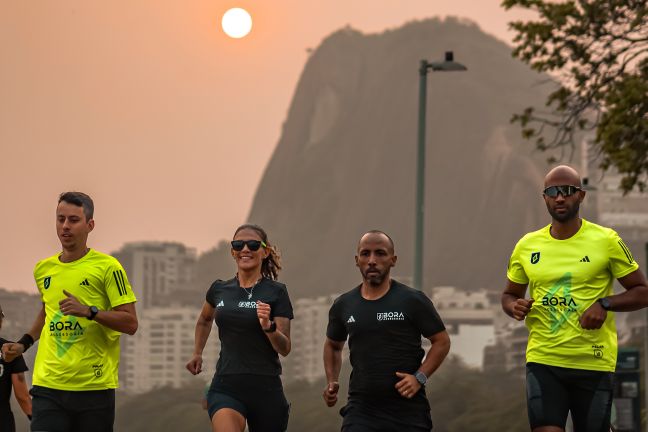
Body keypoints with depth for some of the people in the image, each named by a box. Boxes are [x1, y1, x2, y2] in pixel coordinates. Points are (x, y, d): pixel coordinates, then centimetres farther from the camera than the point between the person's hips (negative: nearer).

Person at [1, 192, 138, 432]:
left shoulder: (107, 267, -3)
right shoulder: (43, 269, 12)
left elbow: (130, 324, -7)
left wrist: (89, 311, -19)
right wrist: (24, 343, 19)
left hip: (95, 387, -3)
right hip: (48, 385, 3)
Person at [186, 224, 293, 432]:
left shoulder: (276, 292, -2)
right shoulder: (219, 290, 8)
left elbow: (284, 348, -6)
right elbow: (204, 320, 32)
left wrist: (268, 326, -23)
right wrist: (197, 353, 23)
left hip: (265, 389, -1)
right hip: (226, 387, 1)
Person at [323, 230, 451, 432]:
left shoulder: (413, 301, -3)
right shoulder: (343, 305, 7)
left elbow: (441, 341, 2)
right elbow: (333, 345, 25)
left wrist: (419, 377, -11)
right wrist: (332, 382, 10)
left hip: (407, 409, -2)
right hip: (361, 409, 2)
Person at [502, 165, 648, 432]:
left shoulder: (606, 241, -2)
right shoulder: (527, 246, 7)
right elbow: (509, 295, 21)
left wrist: (605, 304, -15)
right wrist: (514, 307, -3)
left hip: (594, 363, -2)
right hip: (543, 361, 2)